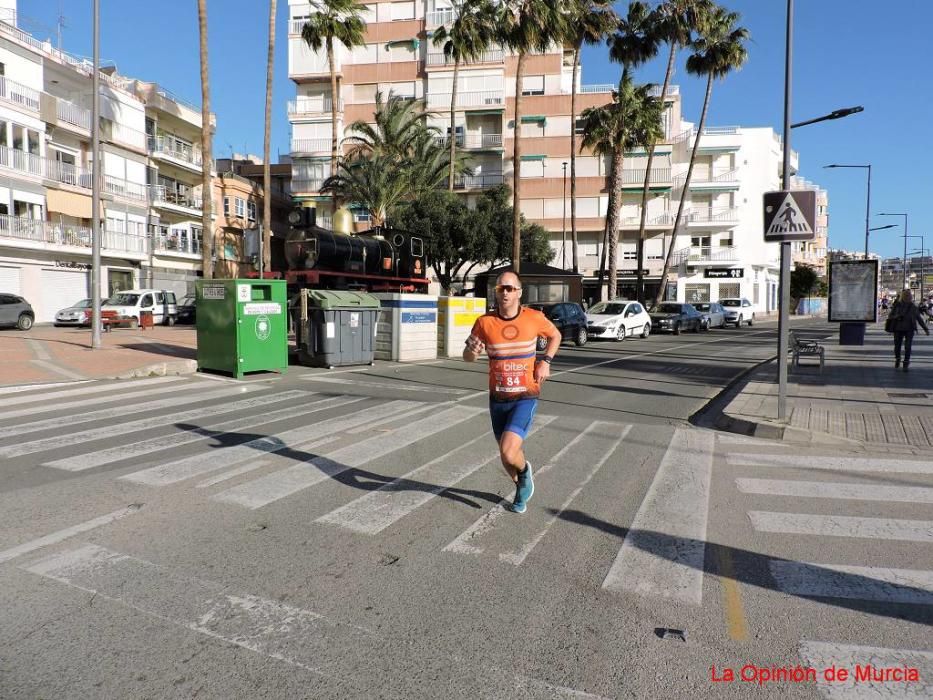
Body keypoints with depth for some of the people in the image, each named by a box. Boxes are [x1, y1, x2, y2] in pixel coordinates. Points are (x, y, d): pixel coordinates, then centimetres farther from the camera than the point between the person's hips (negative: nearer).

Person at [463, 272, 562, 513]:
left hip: (525, 397, -3)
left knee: (508, 453, -19)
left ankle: (525, 469, 17)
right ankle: (521, 488, 46)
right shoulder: (485, 322, -6)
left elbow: (555, 335, 13)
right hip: (498, 398, 3)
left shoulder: (534, 318, -8)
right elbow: (467, 356, 3)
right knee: (506, 458, 14)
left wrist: (546, 361, -3)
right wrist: (472, 350, -21)